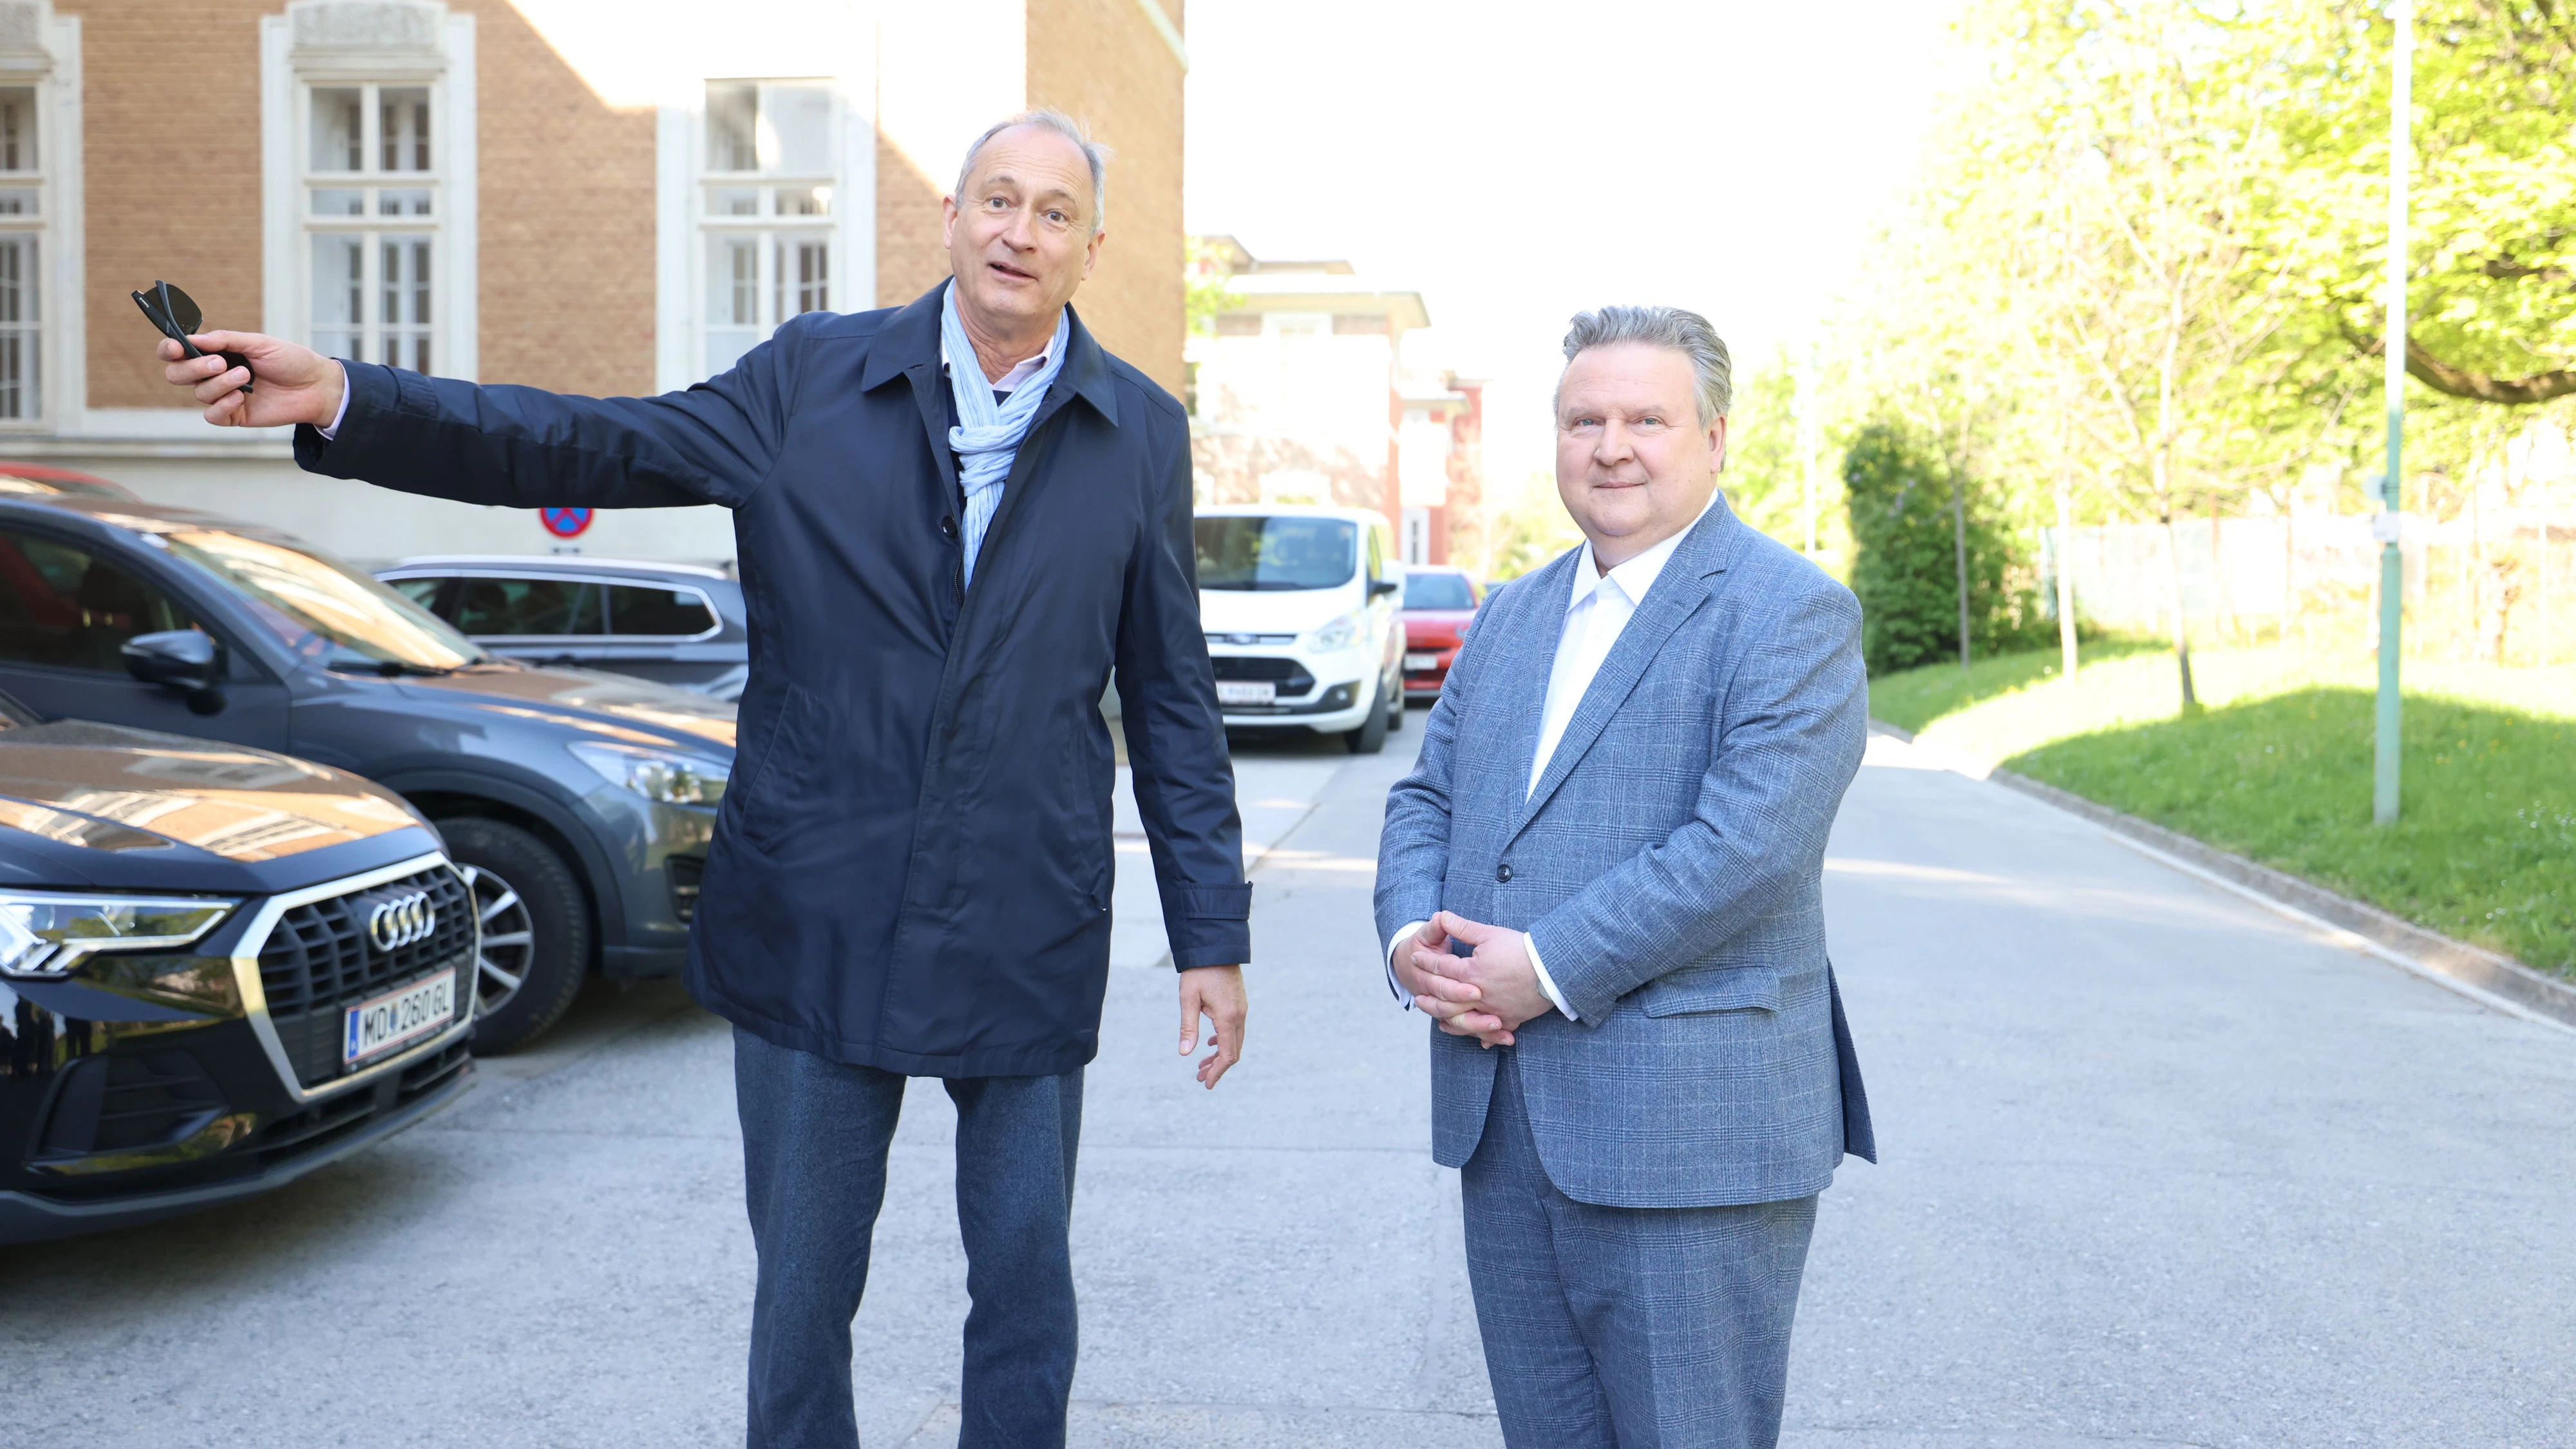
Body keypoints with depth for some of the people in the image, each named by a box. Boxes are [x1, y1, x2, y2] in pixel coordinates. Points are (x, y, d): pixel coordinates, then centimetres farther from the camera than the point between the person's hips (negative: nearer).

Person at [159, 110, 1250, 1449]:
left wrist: (1212, 936, 2)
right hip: (819, 924, 1)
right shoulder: (814, 375, 1)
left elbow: (1172, 702, 3)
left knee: (1026, 1283, 11)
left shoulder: (1142, 434, 1)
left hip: (1027, 939, 0)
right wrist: (339, 400, -17)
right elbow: (588, 446, -3)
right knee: (802, 1289, 13)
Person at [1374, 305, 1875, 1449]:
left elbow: (1749, 845, -19)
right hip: (1501, 1126, 7)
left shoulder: (1791, 615, -8)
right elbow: (1426, 797, 16)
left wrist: (1549, 968, -19)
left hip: (1690, 1133, -7)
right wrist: (1411, 939, -5)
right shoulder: (1512, 615, 17)